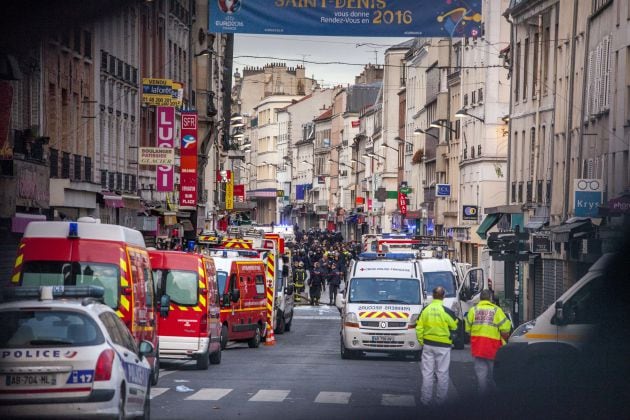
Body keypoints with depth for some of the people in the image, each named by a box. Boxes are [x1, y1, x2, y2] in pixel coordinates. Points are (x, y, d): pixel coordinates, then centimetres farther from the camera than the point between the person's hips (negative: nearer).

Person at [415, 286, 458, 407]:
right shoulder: (447, 311, -12)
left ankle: (426, 399, 9)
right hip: (443, 346, -3)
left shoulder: (425, 310, 0)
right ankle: (440, 399, 7)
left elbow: (419, 329, 2)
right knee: (442, 373, 5)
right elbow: (454, 328, -3)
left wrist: (421, 342, 11)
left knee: (427, 373, 8)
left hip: (428, 345, 3)